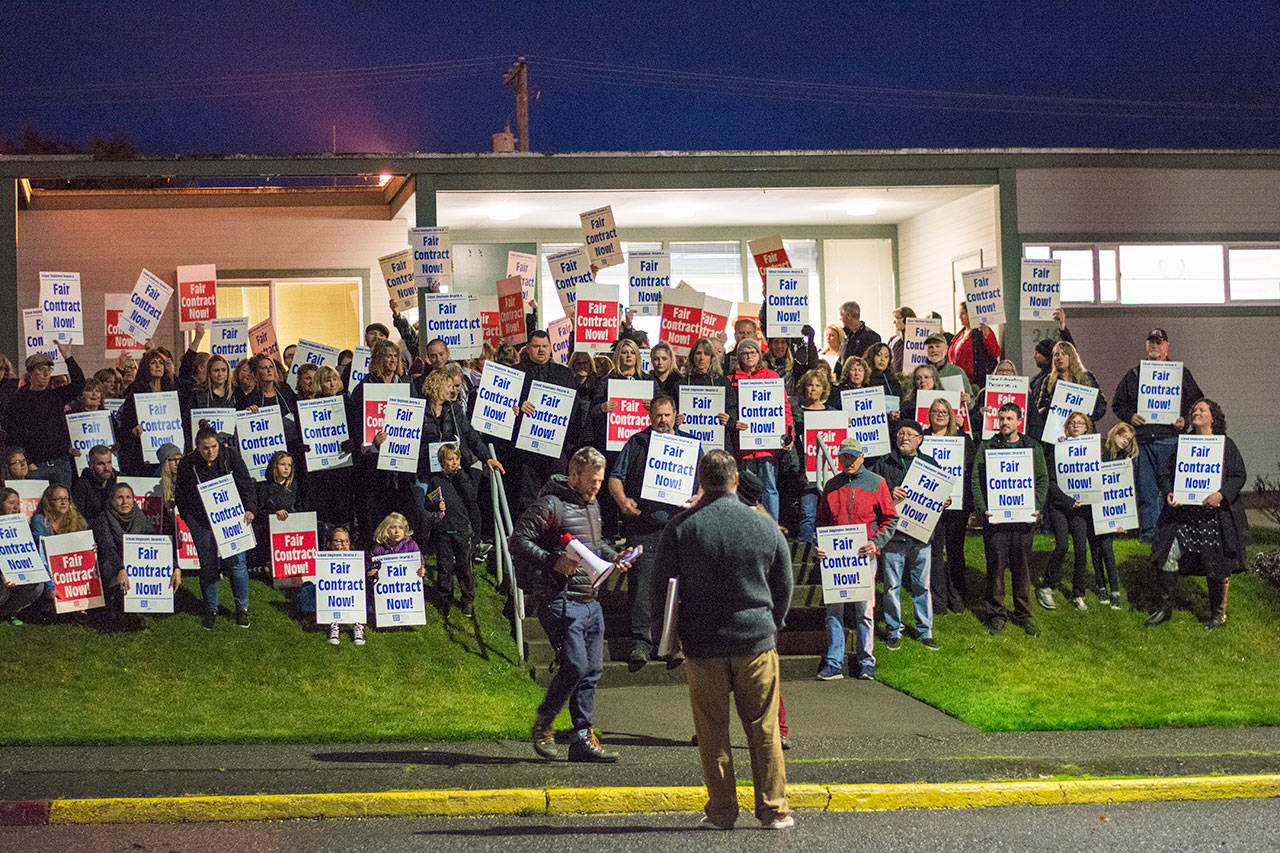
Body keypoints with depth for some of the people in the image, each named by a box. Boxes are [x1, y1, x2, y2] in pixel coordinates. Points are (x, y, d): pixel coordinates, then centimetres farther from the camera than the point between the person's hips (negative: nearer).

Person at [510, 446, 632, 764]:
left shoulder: (593, 505, 17)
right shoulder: (551, 505, -10)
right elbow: (519, 541, -16)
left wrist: (613, 557, 13)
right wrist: (553, 562, -26)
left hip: (590, 602, 9)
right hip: (560, 602, -9)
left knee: (592, 670, 6)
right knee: (574, 666, -14)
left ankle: (583, 739, 12)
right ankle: (542, 726, 6)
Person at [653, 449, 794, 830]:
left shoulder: (680, 527, -5)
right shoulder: (764, 526, 0)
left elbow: (663, 585, -2)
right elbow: (784, 586, 8)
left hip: (702, 643, -1)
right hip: (756, 642, 1)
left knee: (712, 731, 8)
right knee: (764, 730, 8)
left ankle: (722, 810, 11)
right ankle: (773, 809, 11)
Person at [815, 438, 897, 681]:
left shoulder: (876, 483, 3)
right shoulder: (831, 486, 13)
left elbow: (890, 519, 3)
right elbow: (821, 521, 18)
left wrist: (876, 542, -11)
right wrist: (819, 546, 2)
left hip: (864, 555, -3)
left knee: (864, 610, 1)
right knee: (833, 610, 1)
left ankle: (866, 663, 9)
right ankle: (833, 663, 4)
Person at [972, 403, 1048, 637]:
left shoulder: (1033, 448, 11)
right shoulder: (986, 447, 6)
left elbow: (1042, 479, 9)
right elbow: (976, 481, 1)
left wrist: (1037, 507, -6)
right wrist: (983, 509, -12)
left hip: (1023, 517, 1)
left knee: (1022, 567, 4)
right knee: (996, 566, 0)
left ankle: (1023, 615, 13)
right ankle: (996, 615, 9)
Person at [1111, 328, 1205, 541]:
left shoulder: (1181, 372, 10)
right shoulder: (1134, 374, 15)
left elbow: (1196, 402, 11)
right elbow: (1118, 403, 19)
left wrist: (1184, 419, -6)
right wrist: (1130, 416, 0)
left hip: (1169, 438, -2)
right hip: (1142, 440, 2)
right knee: (1145, 490, 2)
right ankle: (1149, 530, 7)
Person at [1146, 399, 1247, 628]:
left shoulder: (1225, 445, 4)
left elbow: (1239, 476, -1)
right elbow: (1166, 473, 17)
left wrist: (1221, 494, -17)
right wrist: (1168, 493, -4)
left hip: (1215, 514, -3)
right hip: (1182, 513, 3)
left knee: (1216, 565, 0)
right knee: (1167, 555, -5)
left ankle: (1218, 612, 17)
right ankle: (1165, 607, 9)